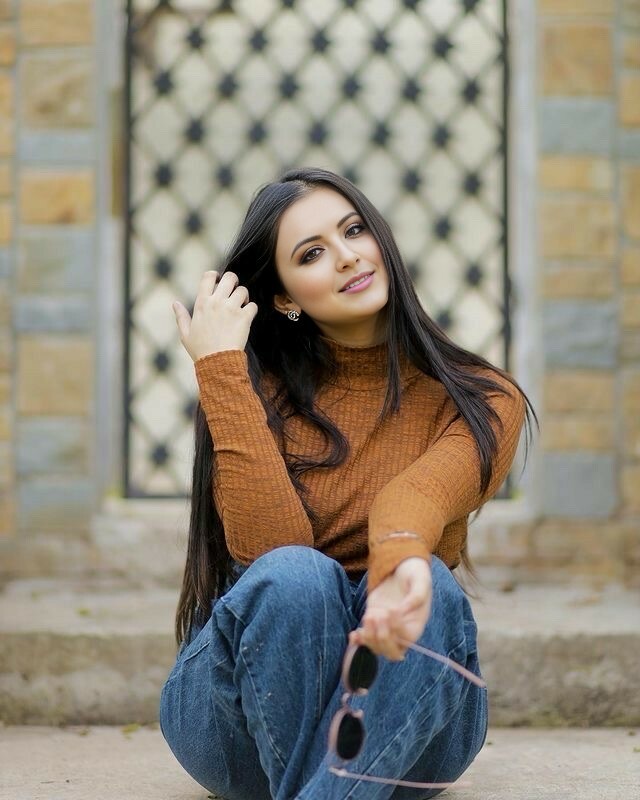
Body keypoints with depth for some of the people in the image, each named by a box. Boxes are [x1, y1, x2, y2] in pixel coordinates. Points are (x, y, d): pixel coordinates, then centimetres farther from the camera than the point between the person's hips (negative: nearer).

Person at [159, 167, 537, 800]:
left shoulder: (481, 401, 0)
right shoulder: (257, 389, 0)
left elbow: (412, 496, -24)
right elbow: (269, 546, -18)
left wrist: (404, 561, -48)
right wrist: (220, 370, -15)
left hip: (402, 727, 1)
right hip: (241, 723, 0)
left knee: (431, 586, -32)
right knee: (295, 575, -32)